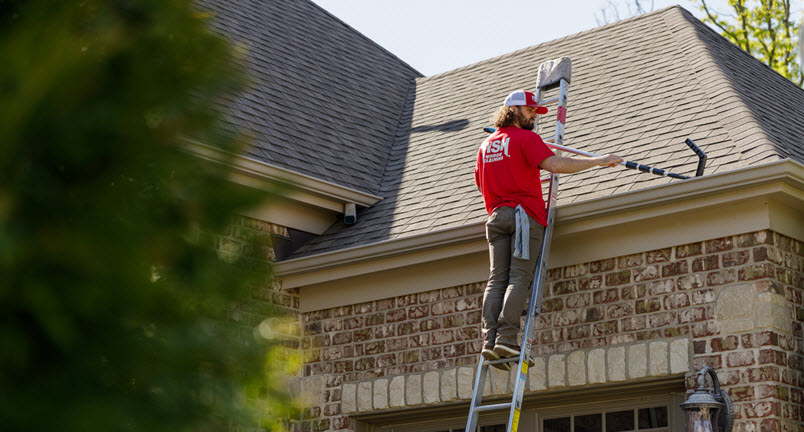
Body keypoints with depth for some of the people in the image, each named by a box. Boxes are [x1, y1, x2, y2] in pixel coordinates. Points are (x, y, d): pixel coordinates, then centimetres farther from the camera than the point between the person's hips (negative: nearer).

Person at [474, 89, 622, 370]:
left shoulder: (486, 145, 22)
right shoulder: (526, 138, 0)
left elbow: (480, 183, 28)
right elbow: (554, 164, -15)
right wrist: (598, 161, -12)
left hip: (496, 215, 6)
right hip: (524, 213, -6)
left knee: (497, 278, -3)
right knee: (519, 277, -12)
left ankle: (490, 339, -16)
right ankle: (506, 338, -24)